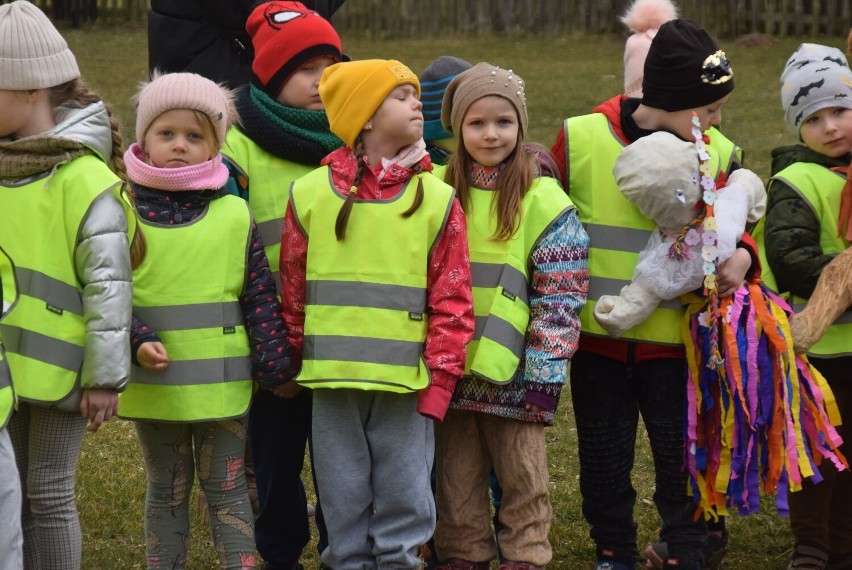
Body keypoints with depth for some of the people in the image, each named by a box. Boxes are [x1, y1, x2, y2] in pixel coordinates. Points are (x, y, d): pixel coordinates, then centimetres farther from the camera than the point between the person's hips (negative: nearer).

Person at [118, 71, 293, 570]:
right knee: (166, 491, 14)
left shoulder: (234, 216, -1)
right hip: (154, 385, 0)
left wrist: (275, 361, -2)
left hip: (222, 384, 0)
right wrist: (137, 343, -17)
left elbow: (261, 295, 2)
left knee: (226, 489, 9)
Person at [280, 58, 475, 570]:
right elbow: (293, 291, 9)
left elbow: (452, 301, 0)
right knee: (344, 506, 9)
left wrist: (439, 382, -6)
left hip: (407, 385, -1)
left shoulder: (437, 198, 1)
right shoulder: (310, 194, 2)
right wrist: (298, 364, 11)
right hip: (333, 382, 1)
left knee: (404, 504, 4)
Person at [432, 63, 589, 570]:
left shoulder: (544, 201, -5)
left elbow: (560, 298, -7)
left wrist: (545, 375, -12)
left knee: (523, 479, 4)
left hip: (513, 372, -3)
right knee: (458, 482, 11)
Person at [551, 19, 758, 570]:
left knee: (682, 456, 6)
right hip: (597, 336, 0)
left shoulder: (713, 155, -4)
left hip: (674, 338, 1)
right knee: (605, 458, 11)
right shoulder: (579, 138, -9)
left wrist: (740, 256, -16)